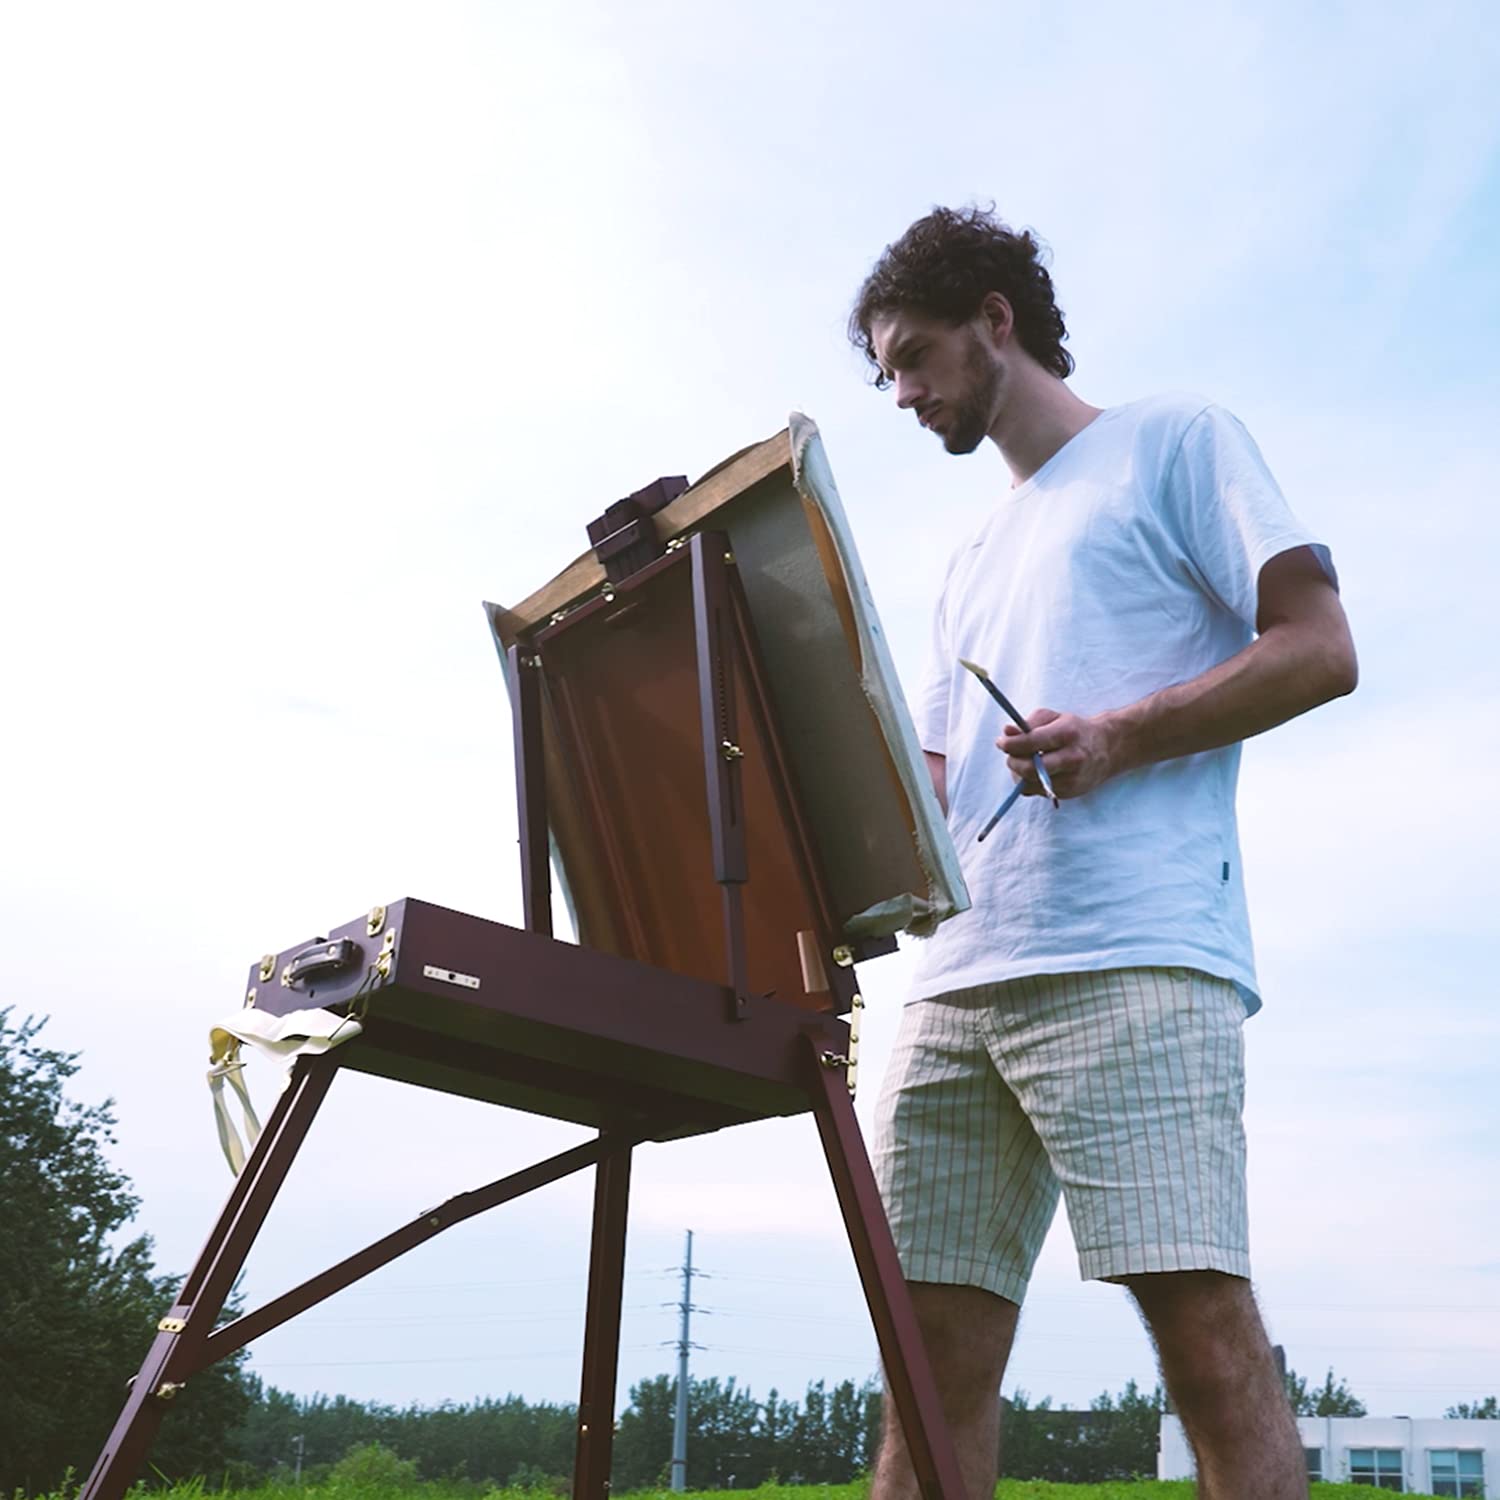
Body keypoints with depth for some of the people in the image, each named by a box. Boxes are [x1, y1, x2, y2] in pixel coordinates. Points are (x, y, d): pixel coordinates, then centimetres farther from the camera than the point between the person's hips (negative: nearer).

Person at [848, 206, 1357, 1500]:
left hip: (1135, 959, -7)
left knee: (1206, 1331, -13)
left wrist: (1119, 738, -12)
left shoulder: (1175, 442, 11)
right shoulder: (974, 565, 30)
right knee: (936, 1350, 1)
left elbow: (1319, 648, -1)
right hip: (963, 975, 7)